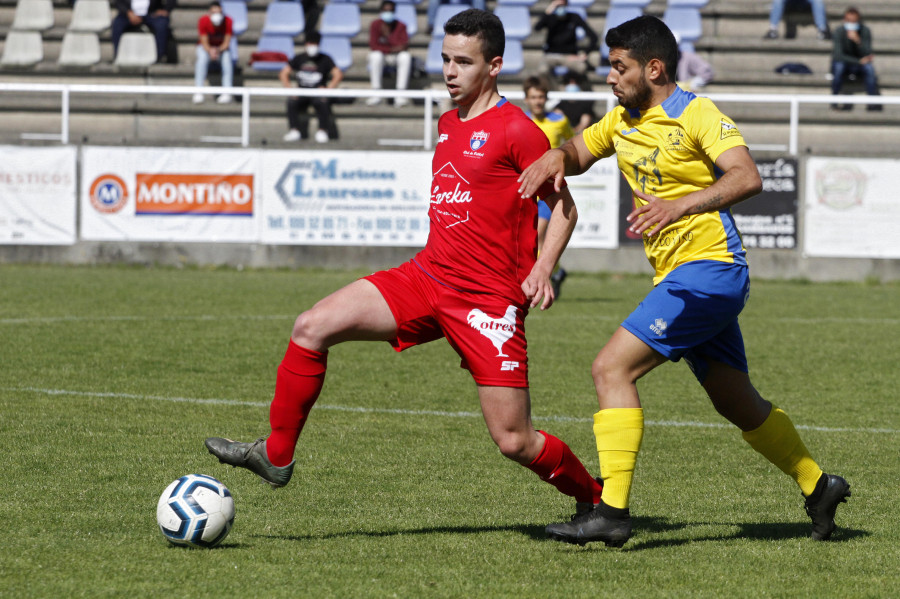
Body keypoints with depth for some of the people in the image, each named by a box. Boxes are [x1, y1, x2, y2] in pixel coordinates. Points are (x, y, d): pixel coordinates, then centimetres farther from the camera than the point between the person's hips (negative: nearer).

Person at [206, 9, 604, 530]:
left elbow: (564, 204, -3)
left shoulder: (516, 130, -9)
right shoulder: (448, 124, 14)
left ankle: (595, 498, 18)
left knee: (514, 441, -7)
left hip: (490, 300, -7)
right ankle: (276, 454, 2)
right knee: (312, 327, -9)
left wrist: (543, 268, -17)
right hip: (426, 277, 7)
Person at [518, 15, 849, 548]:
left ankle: (612, 511, -22)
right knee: (737, 404, 18)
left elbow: (747, 178, -25)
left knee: (612, 367, -18)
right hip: (681, 277, 9)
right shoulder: (623, 121, 12)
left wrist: (681, 205, -40)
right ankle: (817, 486, 34)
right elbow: (580, 153, 26)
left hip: (710, 267, -9)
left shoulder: (697, 115, -12)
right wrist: (556, 157, 0)